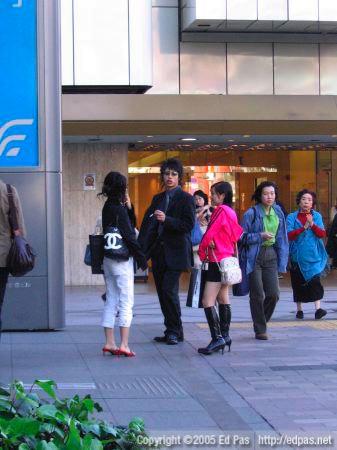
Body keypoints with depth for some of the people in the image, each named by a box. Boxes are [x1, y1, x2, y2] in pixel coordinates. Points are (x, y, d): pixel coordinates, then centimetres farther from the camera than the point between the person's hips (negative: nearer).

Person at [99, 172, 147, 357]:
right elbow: (129, 236, -16)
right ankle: (124, 345, -5)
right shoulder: (119, 209, -16)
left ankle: (109, 343, 14)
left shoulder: (107, 207, 9)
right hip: (122, 260, -8)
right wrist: (142, 258, -10)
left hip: (108, 258, 8)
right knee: (126, 302, -3)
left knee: (111, 301, 11)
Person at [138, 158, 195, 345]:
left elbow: (189, 225, -12)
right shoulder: (158, 199, 16)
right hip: (159, 252, 7)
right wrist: (142, 248, 1)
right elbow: (148, 225, 12)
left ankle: (175, 332, -1)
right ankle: (171, 331, 16)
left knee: (169, 291, -13)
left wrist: (166, 219, -22)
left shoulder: (186, 199, -3)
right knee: (162, 292, 7)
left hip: (175, 252, -7)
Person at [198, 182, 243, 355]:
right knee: (223, 300, 17)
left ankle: (217, 338, -18)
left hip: (218, 261, -10)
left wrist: (201, 252, 1)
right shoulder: (230, 212, 13)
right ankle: (225, 336, 22)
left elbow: (209, 234, -15)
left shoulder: (221, 211, -14)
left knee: (208, 301, -13)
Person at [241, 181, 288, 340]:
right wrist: (260, 236, -17)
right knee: (257, 295, -2)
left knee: (273, 294, -3)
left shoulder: (278, 213, 8)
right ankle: (260, 330, 12)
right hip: (255, 256, -4)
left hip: (271, 255, 4)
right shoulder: (251, 213, -7)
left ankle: (261, 321, 22)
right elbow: (242, 237, -6)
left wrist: (282, 260, 10)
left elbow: (281, 238, 14)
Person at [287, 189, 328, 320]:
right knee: (298, 283, 5)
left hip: (313, 255, 0)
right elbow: (289, 235, -10)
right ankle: (299, 309, 17)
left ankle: (318, 309, -16)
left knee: (314, 280, -13)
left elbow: (322, 234, -4)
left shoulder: (317, 216, 7)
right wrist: (303, 227, -22)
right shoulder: (292, 217, 2)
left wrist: (312, 224, -20)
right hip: (297, 255, 0)